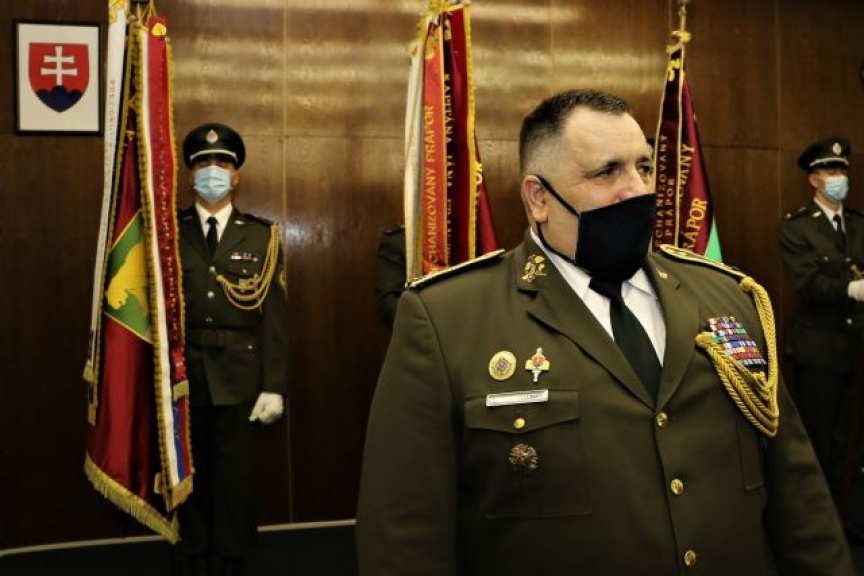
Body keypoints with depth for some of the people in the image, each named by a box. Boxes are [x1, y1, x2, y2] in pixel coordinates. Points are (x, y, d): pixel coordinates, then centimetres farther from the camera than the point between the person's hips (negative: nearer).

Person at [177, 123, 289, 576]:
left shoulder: (260, 236, 3)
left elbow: (274, 316, -1)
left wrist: (274, 385, -7)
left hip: (240, 376, -1)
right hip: (185, 374, 1)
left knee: (237, 475, 5)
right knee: (190, 473, 11)